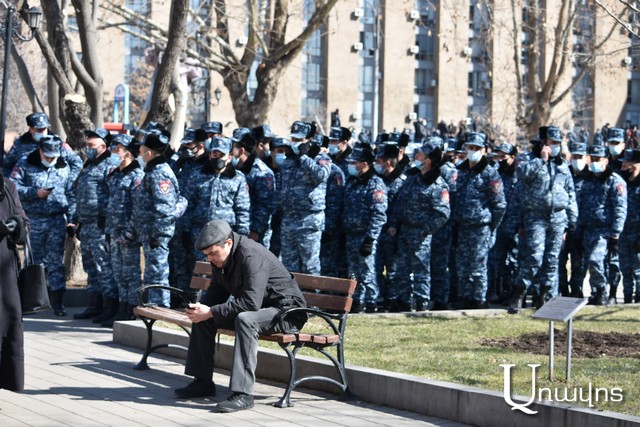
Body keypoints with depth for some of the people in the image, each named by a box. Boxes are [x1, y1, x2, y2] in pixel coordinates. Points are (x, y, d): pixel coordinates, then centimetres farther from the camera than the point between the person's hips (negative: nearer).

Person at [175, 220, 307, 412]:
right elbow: (217, 292, 12)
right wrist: (201, 308, -11)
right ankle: (203, 381, 8)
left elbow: (251, 302, -35)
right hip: (254, 309, 9)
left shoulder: (252, 256, -28)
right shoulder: (220, 259, 1)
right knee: (202, 318, 1)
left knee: (245, 320, -38)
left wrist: (211, 312, -32)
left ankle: (243, 394, -38)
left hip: (286, 311, -9)